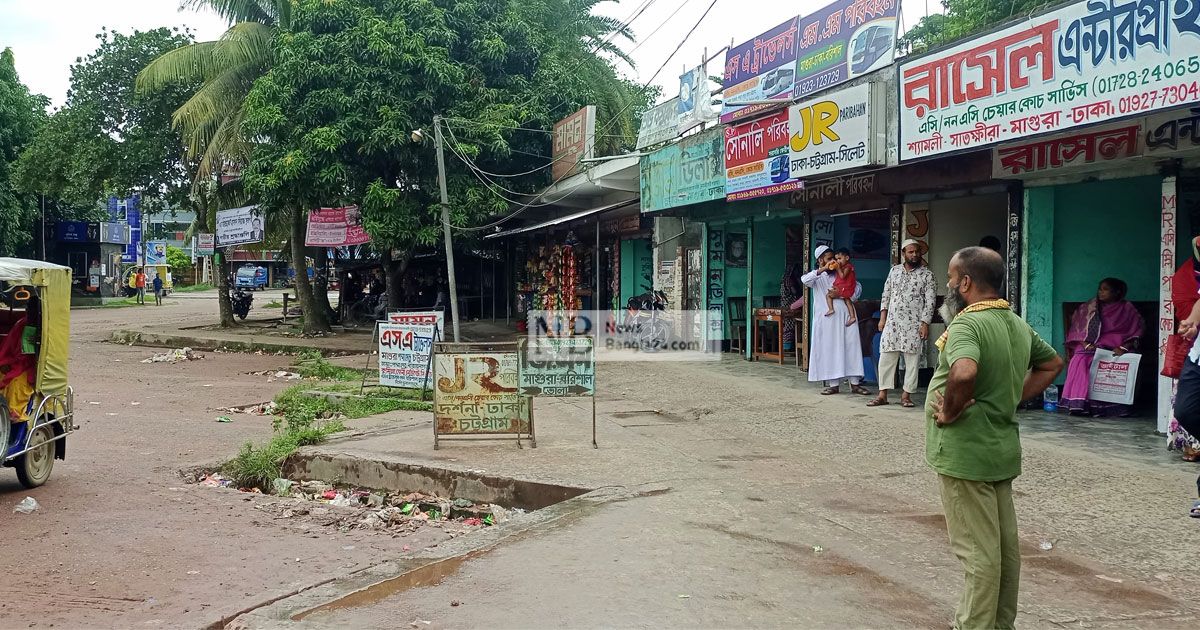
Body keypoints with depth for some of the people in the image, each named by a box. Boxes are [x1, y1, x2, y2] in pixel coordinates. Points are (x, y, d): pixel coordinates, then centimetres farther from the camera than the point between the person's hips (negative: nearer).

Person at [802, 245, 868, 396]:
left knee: (851, 346, -3)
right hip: (827, 318, -2)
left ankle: (855, 383, -1)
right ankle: (834, 384, 4)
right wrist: (823, 269, -17)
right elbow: (805, 280, -14)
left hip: (845, 314, 2)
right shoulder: (817, 277, 8)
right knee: (829, 349, -2)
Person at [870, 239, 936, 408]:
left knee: (912, 360, 0)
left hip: (914, 324, -3)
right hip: (892, 322, 3)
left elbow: (930, 300, -4)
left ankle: (906, 395, 8)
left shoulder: (927, 274, 0)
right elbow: (886, 294, 13)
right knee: (886, 357, 1)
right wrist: (882, 317, 6)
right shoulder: (894, 271, 10)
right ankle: (882, 395, 6)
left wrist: (925, 323, -11)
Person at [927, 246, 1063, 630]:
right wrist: (1015, 398, 15)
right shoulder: (1018, 325, 9)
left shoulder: (966, 324, -19)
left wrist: (950, 411, -22)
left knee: (977, 549, 0)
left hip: (965, 452, -9)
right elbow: (1052, 363, 24)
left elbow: (964, 372, -39)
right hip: (1003, 449, 9)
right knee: (1006, 544, 16)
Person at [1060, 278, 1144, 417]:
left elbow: (1138, 329, 1)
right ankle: (1077, 404, -32)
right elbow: (1076, 328, 10)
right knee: (1079, 361, -30)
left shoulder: (1127, 309, 9)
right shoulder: (1088, 308, 16)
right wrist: (1086, 344, -8)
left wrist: (1123, 348, -12)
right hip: (1090, 347, 2)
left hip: (1114, 349, -2)